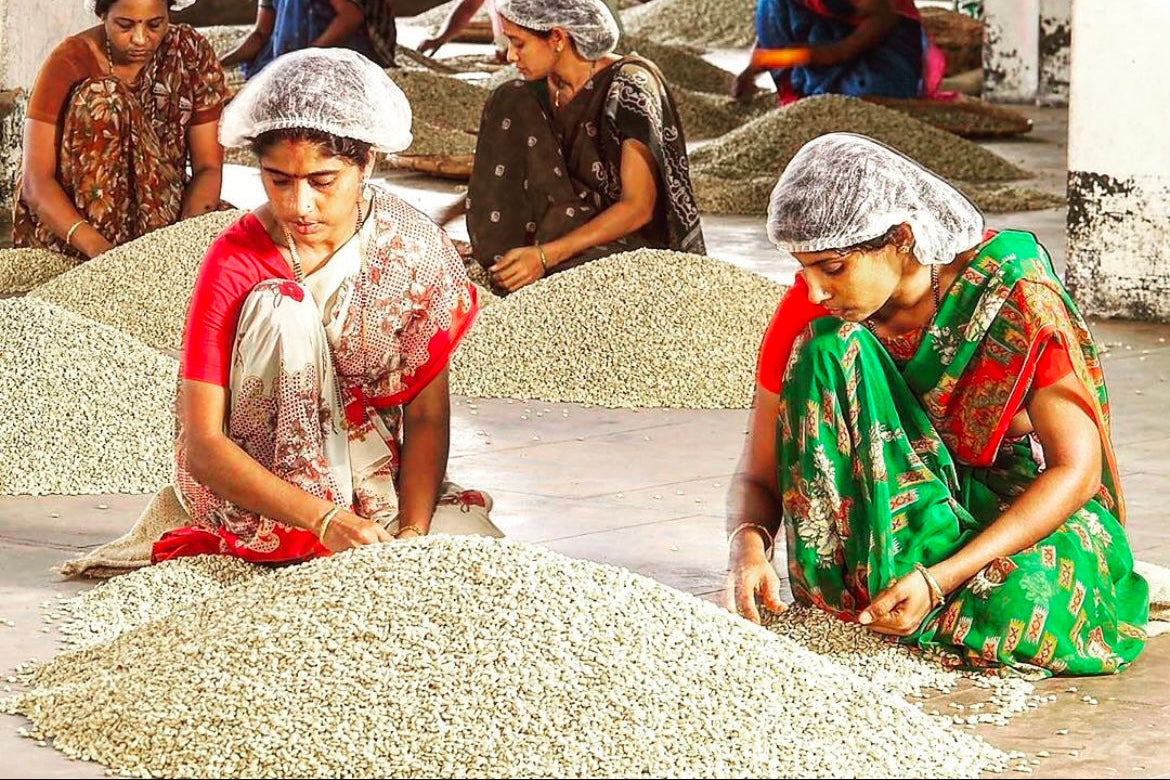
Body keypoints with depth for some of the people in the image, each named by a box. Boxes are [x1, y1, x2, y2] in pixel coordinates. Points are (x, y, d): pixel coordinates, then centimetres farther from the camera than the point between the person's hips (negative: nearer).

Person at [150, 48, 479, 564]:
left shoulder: (416, 249, -8)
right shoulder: (234, 265, -17)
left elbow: (427, 415, -5)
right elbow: (201, 446, -22)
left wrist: (413, 531, -24)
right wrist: (326, 520, -36)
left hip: (368, 474, 2)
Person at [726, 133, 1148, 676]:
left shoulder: (1010, 292, -21)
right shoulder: (808, 313, -12)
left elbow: (1076, 467, -22)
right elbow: (758, 476, -7)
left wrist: (939, 578, -33)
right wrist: (748, 544, -33)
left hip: (1015, 503, -2)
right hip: (888, 512, 3)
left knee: (1025, 610, -39)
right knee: (825, 352, -24)